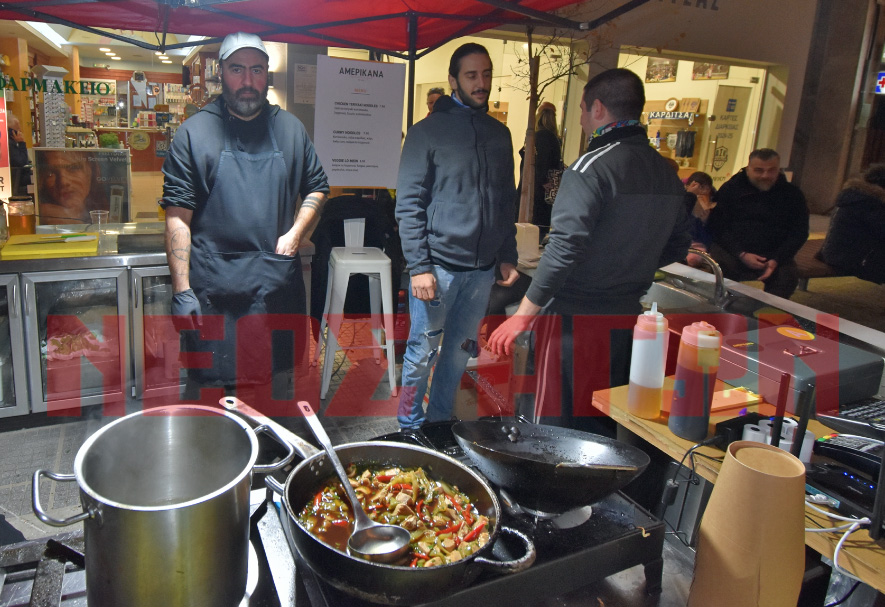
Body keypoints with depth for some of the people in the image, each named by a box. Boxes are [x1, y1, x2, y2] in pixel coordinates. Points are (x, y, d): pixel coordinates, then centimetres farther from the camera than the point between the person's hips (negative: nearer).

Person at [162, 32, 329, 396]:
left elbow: (316, 188, 17)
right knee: (210, 387, 5)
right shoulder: (194, 132, -1)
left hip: (278, 284, 3)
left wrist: (295, 233, -2)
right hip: (213, 291, -2)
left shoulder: (290, 129, 9)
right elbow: (177, 216, -4)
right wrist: (181, 291, -10)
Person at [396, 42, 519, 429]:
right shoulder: (428, 131, -4)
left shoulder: (499, 134, 13)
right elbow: (409, 204, -8)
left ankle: (439, 422, 30)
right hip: (438, 266, -5)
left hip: (482, 268, 5)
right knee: (423, 351, 4)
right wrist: (418, 266, -15)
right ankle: (410, 427, 21)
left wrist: (507, 256, 10)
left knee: (459, 351, 14)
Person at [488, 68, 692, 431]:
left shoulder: (592, 167, -15)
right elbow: (677, 247, 17)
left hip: (575, 317, -8)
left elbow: (565, 247, -24)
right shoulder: (667, 173, 9)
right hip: (627, 315, 8)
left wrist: (522, 315, -20)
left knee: (558, 423, 4)